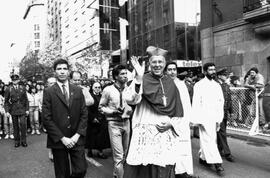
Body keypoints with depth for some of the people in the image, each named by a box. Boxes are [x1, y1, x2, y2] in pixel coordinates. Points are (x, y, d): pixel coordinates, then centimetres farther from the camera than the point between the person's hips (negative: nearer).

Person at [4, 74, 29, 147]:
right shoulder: (8, 89, 2)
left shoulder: (22, 88, 6)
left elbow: (26, 99, 8)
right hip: (13, 111, 0)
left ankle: (23, 141, 6)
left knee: (23, 124, -6)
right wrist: (7, 111, -4)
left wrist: (27, 109, 4)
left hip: (22, 110, 0)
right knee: (15, 126, 6)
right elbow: (6, 101, 4)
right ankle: (17, 141, 17)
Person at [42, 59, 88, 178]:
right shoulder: (48, 92, -3)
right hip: (58, 141, -2)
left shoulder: (78, 91, 7)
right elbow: (47, 119, -7)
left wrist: (77, 135, -6)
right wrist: (62, 138, -12)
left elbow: (84, 114, 4)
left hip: (76, 139, 2)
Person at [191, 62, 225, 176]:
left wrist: (219, 119, 5)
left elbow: (221, 102, 10)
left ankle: (203, 157, 31)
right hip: (204, 117, -6)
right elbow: (196, 103, -9)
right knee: (209, 140, -6)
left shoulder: (217, 85, 11)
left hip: (214, 118, 6)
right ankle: (217, 163, -3)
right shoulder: (199, 85, -6)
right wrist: (197, 120, -13)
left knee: (206, 140, 15)